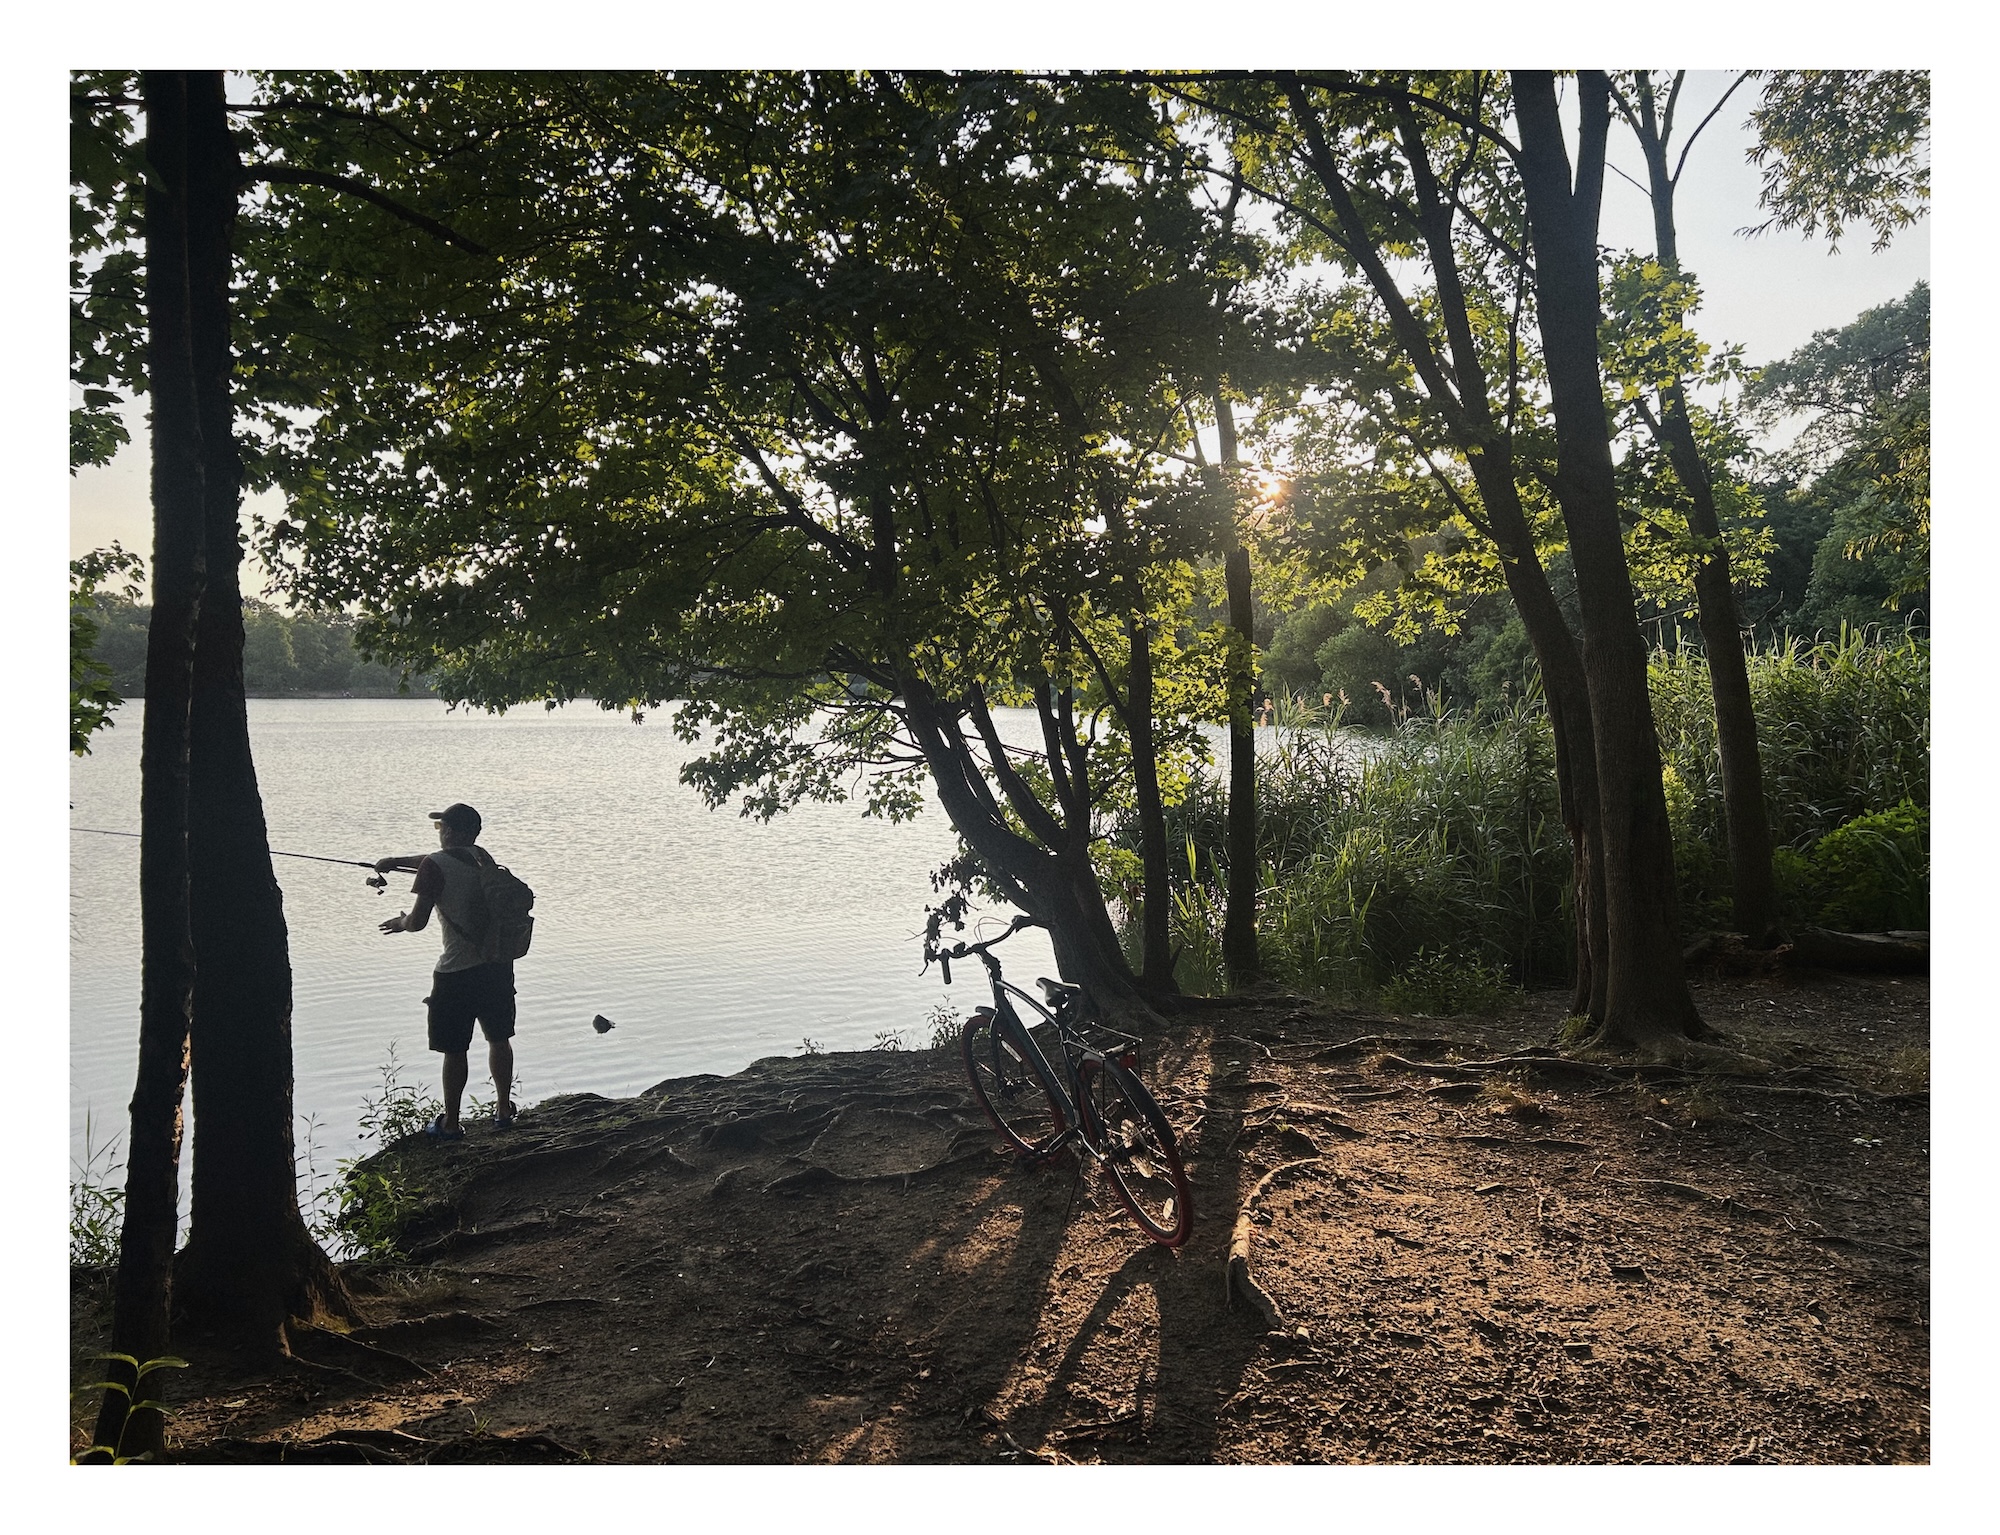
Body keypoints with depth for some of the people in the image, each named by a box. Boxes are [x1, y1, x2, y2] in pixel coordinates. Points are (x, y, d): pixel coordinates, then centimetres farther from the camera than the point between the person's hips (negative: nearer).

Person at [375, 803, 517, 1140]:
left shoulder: (435, 866, -13)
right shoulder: (483, 857, 8)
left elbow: (418, 921, -13)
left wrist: (401, 922, 9)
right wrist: (396, 861, 34)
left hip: (458, 972, -6)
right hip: (498, 965, 6)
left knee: (454, 1050, 6)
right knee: (499, 1039, 19)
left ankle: (450, 1124, 16)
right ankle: (504, 1110, 29)